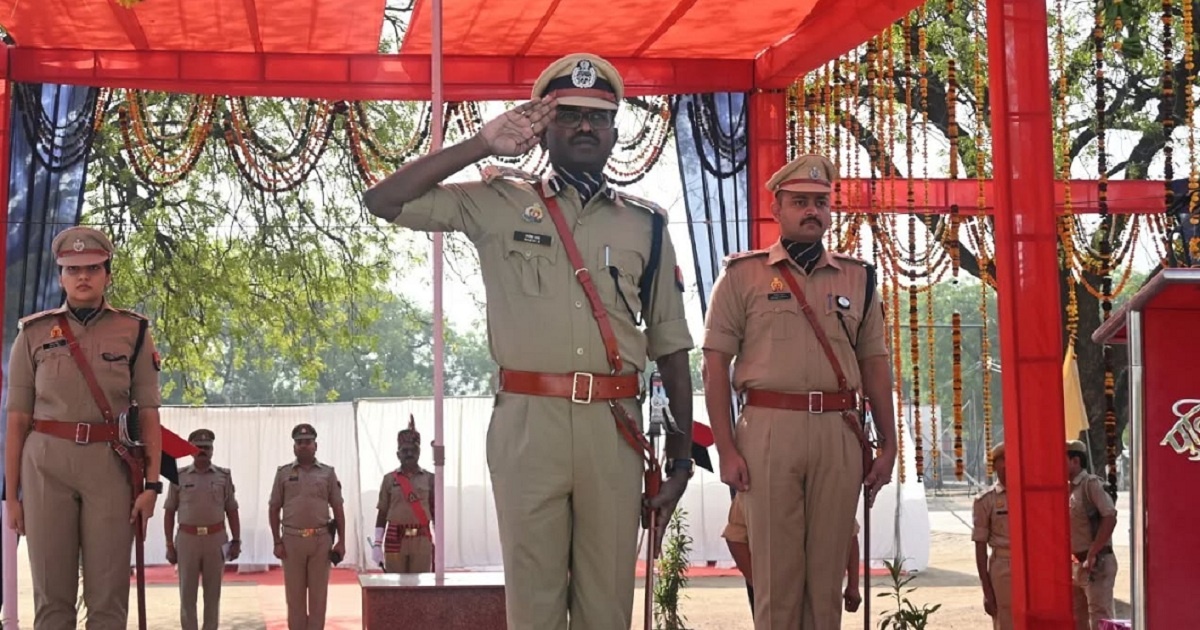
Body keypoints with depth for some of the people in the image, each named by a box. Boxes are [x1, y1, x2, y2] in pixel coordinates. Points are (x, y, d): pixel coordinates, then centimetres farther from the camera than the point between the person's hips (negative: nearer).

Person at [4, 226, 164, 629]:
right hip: (45, 463, 0)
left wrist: (151, 483, -3)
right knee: (52, 594, 3)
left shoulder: (134, 332, 7)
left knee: (108, 596, 0)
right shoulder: (34, 334, 7)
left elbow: (148, 413, 6)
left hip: (110, 463, 0)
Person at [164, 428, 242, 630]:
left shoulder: (223, 476, 5)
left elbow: (232, 511, 7)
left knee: (213, 592, 5)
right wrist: (169, 544, 0)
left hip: (216, 539, 1)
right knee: (187, 593, 2)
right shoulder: (179, 476, 3)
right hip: (187, 539, 0)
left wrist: (236, 541, 0)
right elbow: (169, 513, 5)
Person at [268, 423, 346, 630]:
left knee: (318, 593, 3)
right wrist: (277, 542, -1)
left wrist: (341, 541, 0)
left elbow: (338, 509, 6)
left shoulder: (328, 473, 7)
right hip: (292, 539, 0)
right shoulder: (283, 473, 6)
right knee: (294, 594, 4)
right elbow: (274, 509, 6)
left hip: (321, 539, 0)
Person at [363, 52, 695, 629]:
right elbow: (384, 201, 1)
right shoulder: (499, 205, 9)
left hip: (615, 427, 2)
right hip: (528, 422, -1)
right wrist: (482, 146, -2)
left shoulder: (645, 225, 13)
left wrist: (681, 452, 6)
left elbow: (670, 347, 13)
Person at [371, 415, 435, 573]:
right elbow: (382, 513, 6)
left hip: (422, 540, 0)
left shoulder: (429, 479, 5)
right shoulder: (389, 479, 4)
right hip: (395, 540, 0)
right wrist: (377, 544, 1)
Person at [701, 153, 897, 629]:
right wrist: (726, 448, -7)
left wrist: (888, 446, 10)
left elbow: (875, 365, 16)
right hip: (769, 429, -3)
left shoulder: (857, 277, 15)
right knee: (776, 570, 0)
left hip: (839, 432, 3)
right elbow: (716, 364, 1)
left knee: (827, 570, 6)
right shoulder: (743, 275, 6)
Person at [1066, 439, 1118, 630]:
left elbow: (1110, 519, -22)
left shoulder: (1091, 484, -11)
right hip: (1076, 564, 9)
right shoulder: (1070, 489, 13)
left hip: (1097, 563, -9)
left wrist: (1091, 555, -22)